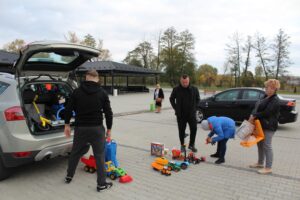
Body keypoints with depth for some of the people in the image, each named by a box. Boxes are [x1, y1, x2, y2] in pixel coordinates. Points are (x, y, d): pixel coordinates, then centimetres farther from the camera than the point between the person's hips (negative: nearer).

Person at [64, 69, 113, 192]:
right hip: (97, 128, -2)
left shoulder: (77, 92, 0)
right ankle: (101, 183, 12)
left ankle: (69, 176, 38)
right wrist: (109, 129, 6)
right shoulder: (102, 93, -3)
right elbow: (108, 113, -3)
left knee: (75, 152, 21)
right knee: (99, 155, 6)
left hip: (80, 128, 2)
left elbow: (68, 109, 1)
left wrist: (67, 125, 12)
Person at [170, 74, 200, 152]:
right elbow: (171, 99, 9)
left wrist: (195, 108, 3)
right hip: (181, 114, -1)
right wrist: (176, 108, 2)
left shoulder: (194, 89, -2)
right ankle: (182, 145, 23)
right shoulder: (176, 89, -5)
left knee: (194, 129, 1)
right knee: (181, 130, 7)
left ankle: (191, 145, 20)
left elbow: (198, 99, 12)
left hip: (191, 114, 1)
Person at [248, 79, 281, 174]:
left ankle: (268, 168, 9)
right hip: (261, 125, 9)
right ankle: (260, 163, 31)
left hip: (268, 126, -9)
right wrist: (252, 115, -6)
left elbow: (266, 112, -23)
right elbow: (257, 107, 10)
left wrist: (254, 116, -14)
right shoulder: (266, 97, 11)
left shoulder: (275, 100, -16)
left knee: (267, 146, -2)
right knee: (260, 144, 16)